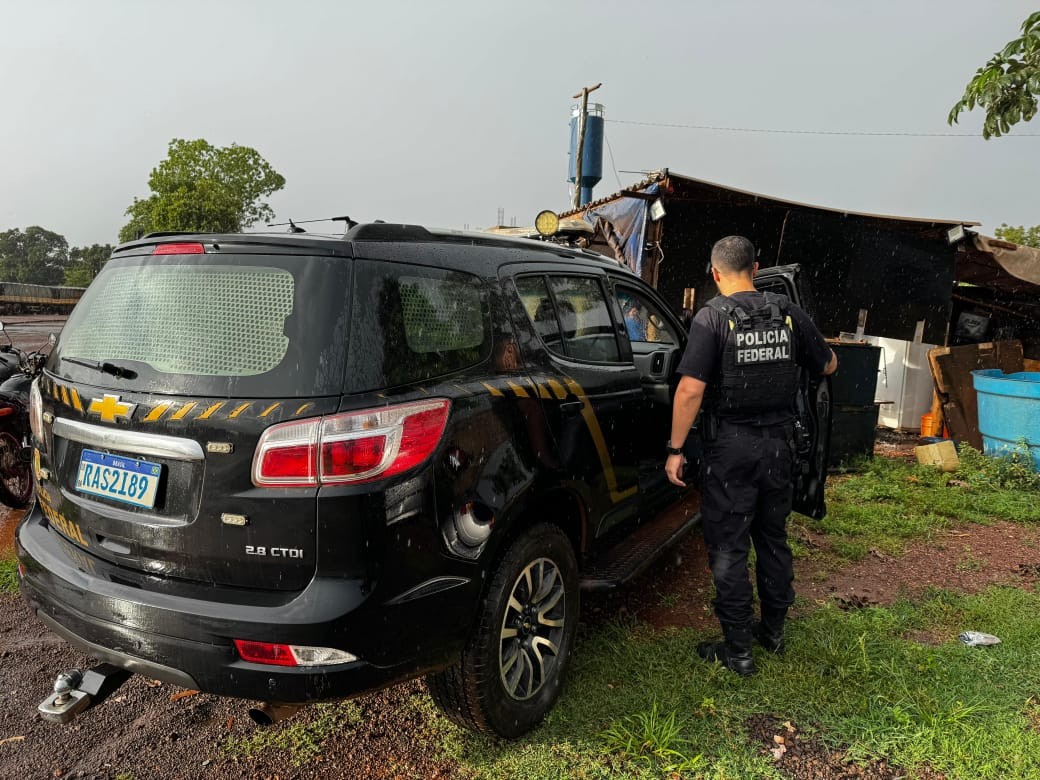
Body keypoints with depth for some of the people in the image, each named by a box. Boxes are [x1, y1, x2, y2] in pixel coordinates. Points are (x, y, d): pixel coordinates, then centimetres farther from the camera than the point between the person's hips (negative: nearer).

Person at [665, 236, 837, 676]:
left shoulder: (713, 317, -13)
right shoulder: (788, 313, 2)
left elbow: (690, 390, -21)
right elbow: (828, 366, 15)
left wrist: (675, 450, -14)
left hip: (732, 446, -5)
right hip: (779, 442, 5)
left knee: (728, 550, 5)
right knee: (773, 539, 20)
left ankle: (738, 649, 13)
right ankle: (773, 630, 35)